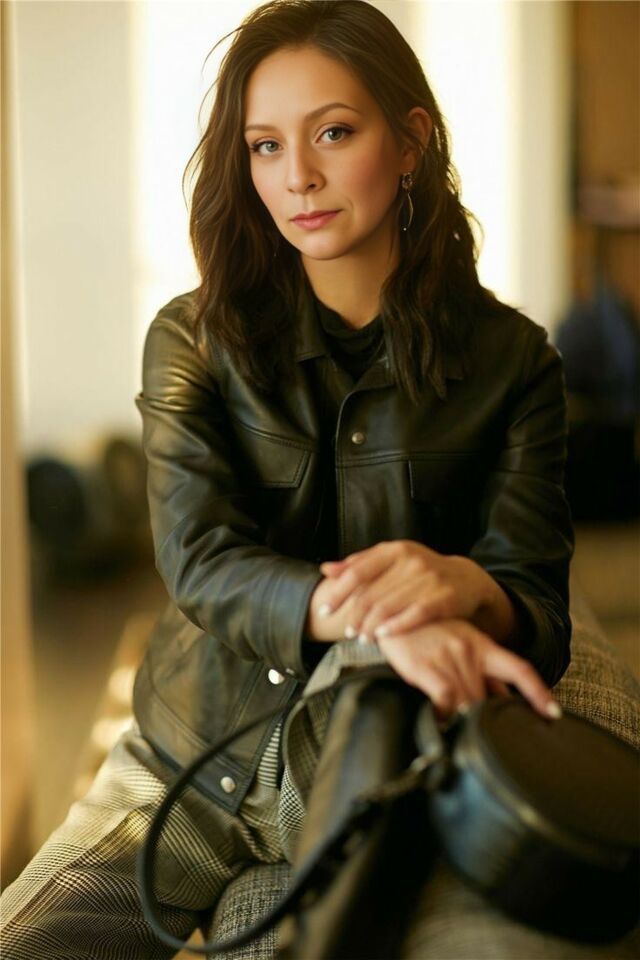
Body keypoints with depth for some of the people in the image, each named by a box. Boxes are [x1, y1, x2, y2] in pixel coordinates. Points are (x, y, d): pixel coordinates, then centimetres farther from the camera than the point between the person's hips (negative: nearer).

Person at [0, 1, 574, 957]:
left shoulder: (509, 359, -3)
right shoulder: (194, 340, -1)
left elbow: (539, 615, -7)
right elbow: (201, 562, -15)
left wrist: (462, 587, -34)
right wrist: (377, 618, -36)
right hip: (193, 769, 1)